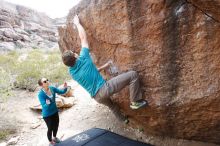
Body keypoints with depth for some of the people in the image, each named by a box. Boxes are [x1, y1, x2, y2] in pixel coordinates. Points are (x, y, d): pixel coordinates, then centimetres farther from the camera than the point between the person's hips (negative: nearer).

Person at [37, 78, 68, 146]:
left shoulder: (52, 88, -12)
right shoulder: (41, 94, -27)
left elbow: (61, 92, -2)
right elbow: (44, 106, -29)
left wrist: (65, 88, -22)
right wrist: (47, 104, -52)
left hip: (55, 111, 6)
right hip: (47, 114, -5)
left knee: (56, 126, 22)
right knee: (50, 128, 12)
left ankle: (54, 137, 52)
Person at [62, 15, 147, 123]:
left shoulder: (71, 72, 6)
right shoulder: (83, 59, -14)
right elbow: (83, 37, -3)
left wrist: (103, 67, 26)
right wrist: (77, 23, 11)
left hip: (97, 97, 8)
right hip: (104, 89, -7)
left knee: (111, 105, 39)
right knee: (132, 75, -7)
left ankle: (123, 119, 62)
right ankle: (136, 102, 3)